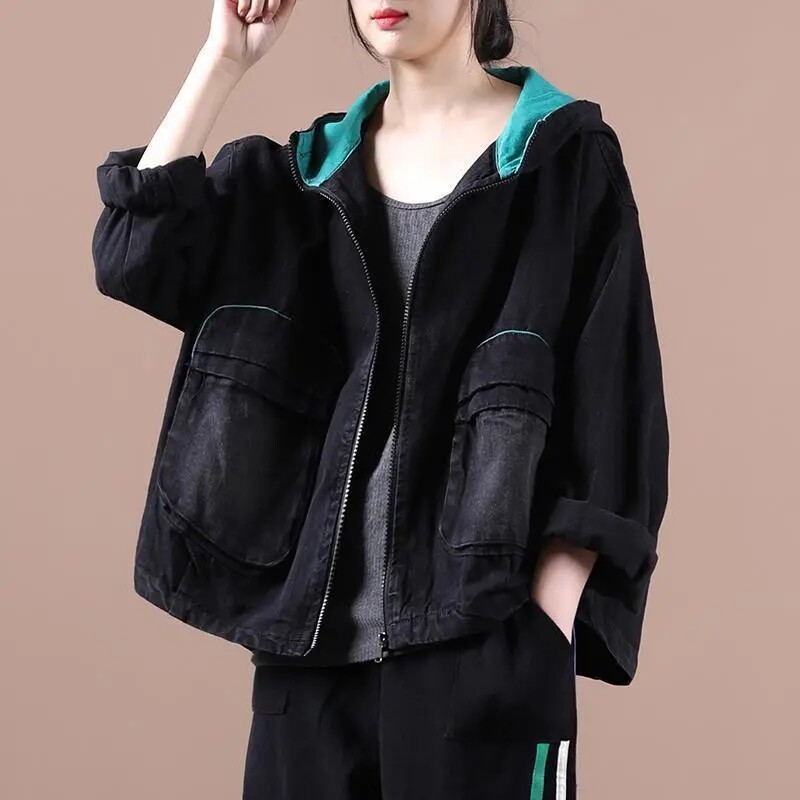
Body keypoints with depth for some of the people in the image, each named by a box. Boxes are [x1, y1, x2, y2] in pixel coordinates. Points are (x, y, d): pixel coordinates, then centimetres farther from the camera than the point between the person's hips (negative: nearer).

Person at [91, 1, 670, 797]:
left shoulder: (564, 156, -1)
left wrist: (551, 619, -13)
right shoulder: (312, 167, 12)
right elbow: (138, 254, 0)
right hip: (316, 613, 4)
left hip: (482, 622, -4)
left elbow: (608, 400, -5)